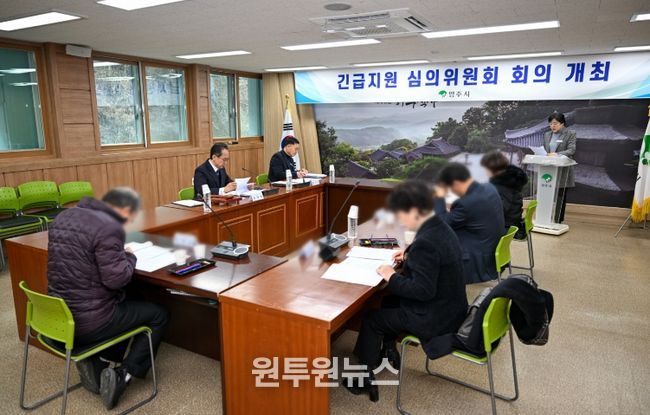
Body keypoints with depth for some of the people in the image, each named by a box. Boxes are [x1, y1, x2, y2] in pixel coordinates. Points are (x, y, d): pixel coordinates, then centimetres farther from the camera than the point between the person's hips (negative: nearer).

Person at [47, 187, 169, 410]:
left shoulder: (64, 216, 6)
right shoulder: (109, 227, -21)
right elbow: (116, 278, -24)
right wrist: (129, 257, -5)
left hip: (58, 316, 8)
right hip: (88, 321, -8)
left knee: (123, 303, 32)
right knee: (158, 315, 11)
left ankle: (94, 361, 17)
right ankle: (122, 375, 2)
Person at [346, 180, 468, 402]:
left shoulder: (426, 242, -29)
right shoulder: (441, 228, 1)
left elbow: (423, 290, -29)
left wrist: (393, 277, -17)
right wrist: (410, 256, 6)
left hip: (435, 318, -9)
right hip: (449, 307, 9)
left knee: (371, 319, 5)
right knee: (390, 300, 26)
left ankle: (366, 378, 20)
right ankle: (388, 351, 40)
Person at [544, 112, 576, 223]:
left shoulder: (570, 134, 0)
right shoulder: (547, 135, 14)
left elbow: (571, 150, -12)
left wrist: (557, 154, -27)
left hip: (563, 172, -4)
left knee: (560, 196, 2)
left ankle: (558, 221, 7)